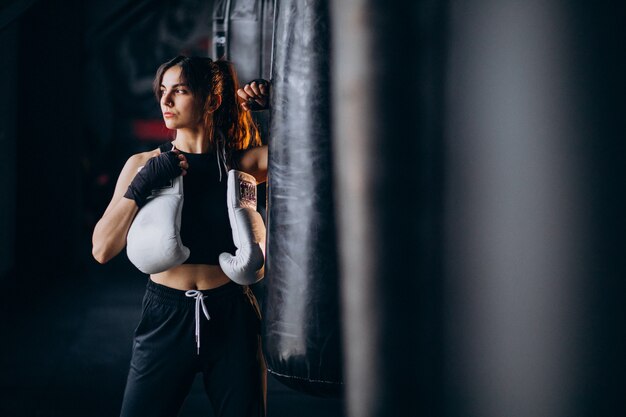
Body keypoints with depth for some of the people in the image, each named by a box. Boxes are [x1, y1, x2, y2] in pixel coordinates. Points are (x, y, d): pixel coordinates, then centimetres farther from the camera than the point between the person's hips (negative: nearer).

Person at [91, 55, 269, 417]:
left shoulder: (243, 163, -1)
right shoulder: (144, 164, 1)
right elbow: (103, 250, -5)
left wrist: (277, 100, -15)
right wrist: (141, 186, -15)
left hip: (232, 319, 0)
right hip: (166, 318, 0)